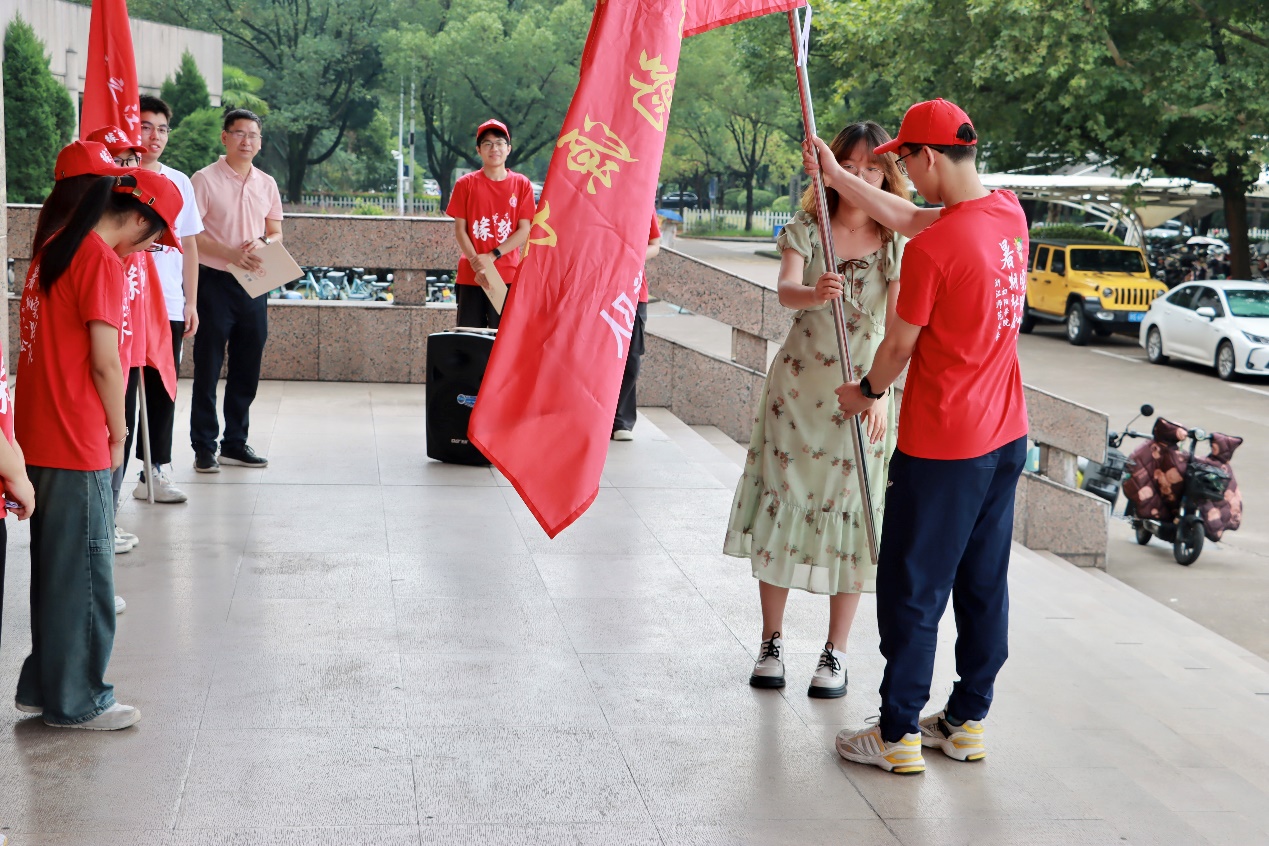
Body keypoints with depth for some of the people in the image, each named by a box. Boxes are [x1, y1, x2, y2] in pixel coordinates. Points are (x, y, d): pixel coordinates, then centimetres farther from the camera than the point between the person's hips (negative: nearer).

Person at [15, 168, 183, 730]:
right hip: (77, 444, -9)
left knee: (54, 568, 17)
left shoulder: (54, 250, 13)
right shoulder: (102, 260, -15)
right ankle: (76, 702, 11)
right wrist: (117, 434, -4)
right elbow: (104, 362, -18)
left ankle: (42, 686, 25)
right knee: (83, 572, 2)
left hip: (36, 435, 9)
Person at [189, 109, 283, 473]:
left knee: (247, 368, 10)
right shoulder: (205, 180, -5)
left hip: (254, 284, 5)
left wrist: (263, 243, -6)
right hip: (215, 280, -5)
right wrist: (229, 253, -21)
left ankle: (235, 443, 21)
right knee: (208, 368, -1)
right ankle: (204, 447, 5)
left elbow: (276, 232, 17)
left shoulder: (266, 184, 11)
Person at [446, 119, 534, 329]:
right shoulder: (466, 184, 6)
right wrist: (476, 262, -12)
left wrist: (491, 256, -10)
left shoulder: (522, 184, 5)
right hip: (470, 276, 0)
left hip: (508, 275, 0)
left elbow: (524, 231, 0)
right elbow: (460, 229, 3)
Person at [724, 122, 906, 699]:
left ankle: (836, 653, 13)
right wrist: (814, 293, -43)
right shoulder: (806, 228, -1)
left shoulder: (897, 244, -1)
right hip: (798, 385, 1)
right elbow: (785, 291, -19)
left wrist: (881, 391, -22)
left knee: (850, 514, 1)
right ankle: (771, 643, 18)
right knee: (782, 505, 4)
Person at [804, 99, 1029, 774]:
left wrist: (867, 391, 10)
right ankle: (968, 721, 25)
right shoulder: (1010, 214, 2)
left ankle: (897, 733, 12)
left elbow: (900, 345, -10)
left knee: (913, 590, 3)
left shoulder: (932, 250, -22)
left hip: (940, 446, -8)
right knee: (983, 584, 15)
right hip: (1005, 437, 8)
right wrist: (834, 175, 18)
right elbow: (909, 217, 14)